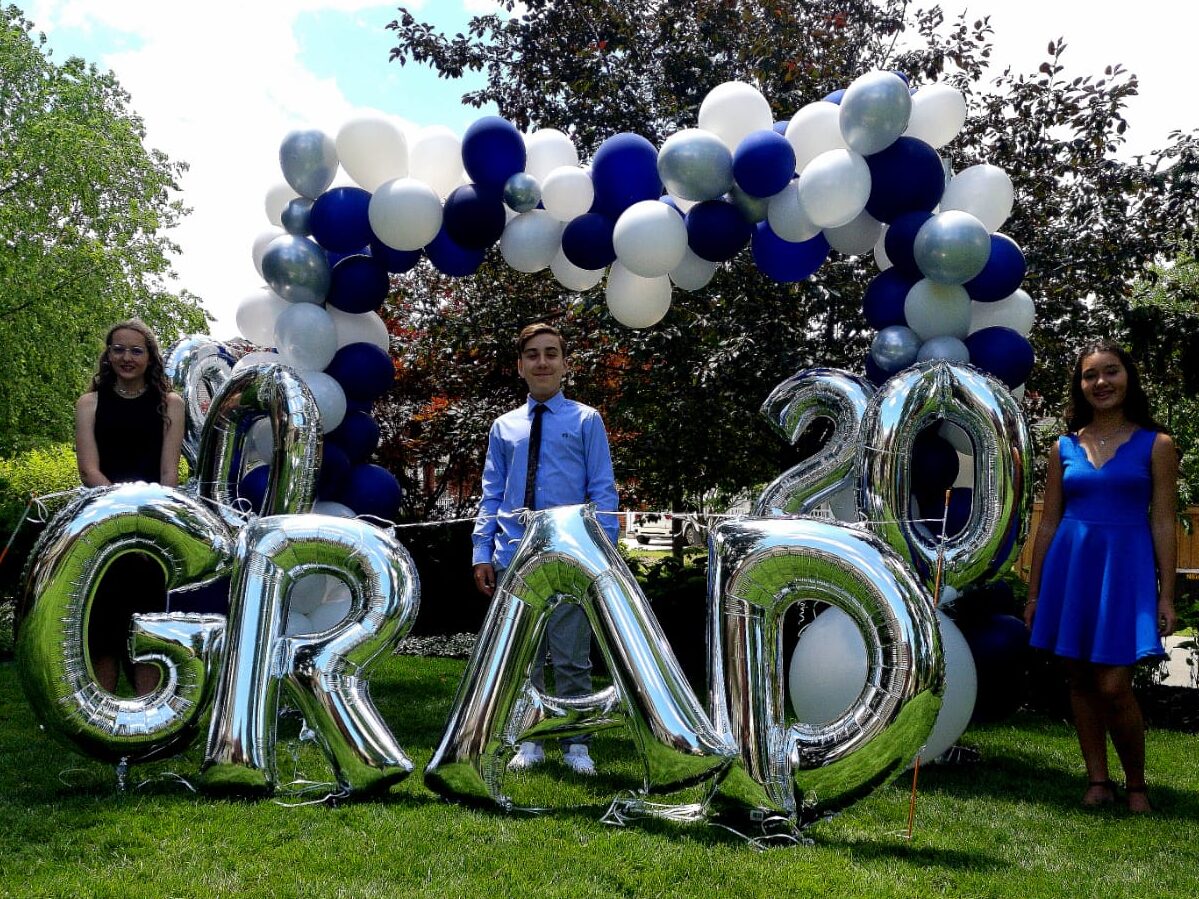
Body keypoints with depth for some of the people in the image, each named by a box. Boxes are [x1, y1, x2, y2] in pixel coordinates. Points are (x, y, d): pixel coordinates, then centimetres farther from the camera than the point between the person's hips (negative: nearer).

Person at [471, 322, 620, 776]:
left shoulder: (586, 421, 4)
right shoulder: (504, 427, 12)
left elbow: (603, 493, 0)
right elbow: (491, 496, 12)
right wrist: (482, 553, 3)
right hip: (513, 558, 3)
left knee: (572, 658, 2)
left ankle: (576, 745, 13)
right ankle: (529, 742, 20)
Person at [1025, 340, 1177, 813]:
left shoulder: (1155, 444, 2)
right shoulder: (1066, 447, 9)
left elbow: (1162, 523, 0)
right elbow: (1048, 523, 10)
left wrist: (1166, 594, -4)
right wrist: (1034, 591, 9)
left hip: (1125, 567, -3)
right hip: (1070, 567, 3)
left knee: (1113, 685, -8)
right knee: (1080, 681, 6)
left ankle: (1137, 786, 12)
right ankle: (1098, 781, 19)